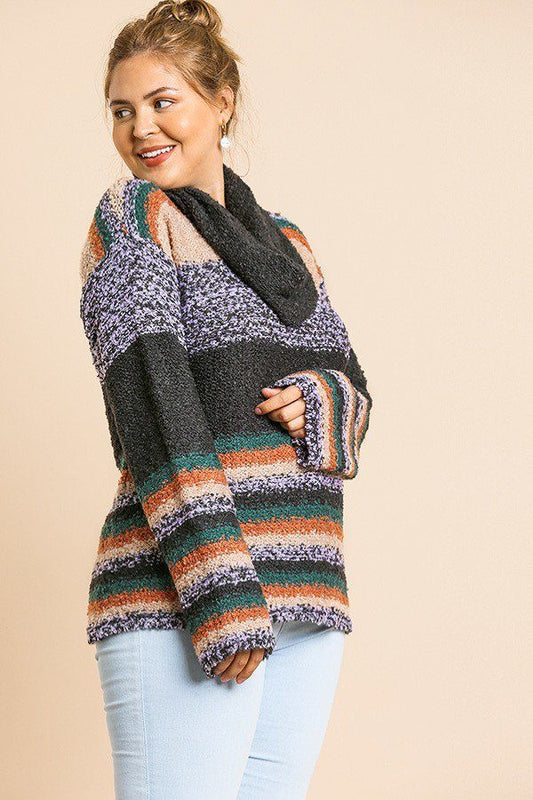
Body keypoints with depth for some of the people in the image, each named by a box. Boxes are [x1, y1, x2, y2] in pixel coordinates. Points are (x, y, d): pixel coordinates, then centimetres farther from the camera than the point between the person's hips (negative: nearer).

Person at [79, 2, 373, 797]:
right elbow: (149, 399, -11)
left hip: (307, 587, 6)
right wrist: (221, 590, -21)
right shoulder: (131, 215, 1)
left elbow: (353, 392, 20)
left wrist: (317, 406, -6)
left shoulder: (287, 240, 19)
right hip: (181, 594, -6)